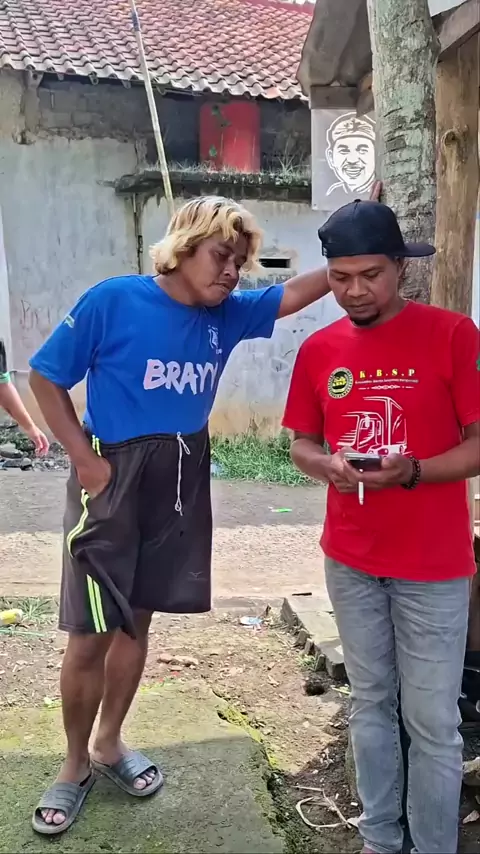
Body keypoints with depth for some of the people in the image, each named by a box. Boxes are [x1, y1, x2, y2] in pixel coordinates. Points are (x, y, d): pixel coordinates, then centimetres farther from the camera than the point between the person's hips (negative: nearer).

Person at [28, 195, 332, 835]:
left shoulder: (227, 315, 1)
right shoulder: (114, 300, -12)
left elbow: (297, 293, 1)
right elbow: (46, 378, -7)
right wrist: (86, 460, -13)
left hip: (182, 482, 5)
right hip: (113, 479, -5)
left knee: (137, 620, 16)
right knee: (90, 634, 1)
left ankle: (109, 744, 36)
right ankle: (75, 764, 24)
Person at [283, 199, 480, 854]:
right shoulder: (318, 349, 3)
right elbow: (302, 443, 10)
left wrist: (412, 471, -26)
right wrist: (326, 466, -12)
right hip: (349, 560, 4)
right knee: (371, 704, 17)